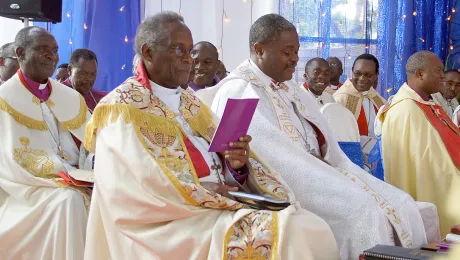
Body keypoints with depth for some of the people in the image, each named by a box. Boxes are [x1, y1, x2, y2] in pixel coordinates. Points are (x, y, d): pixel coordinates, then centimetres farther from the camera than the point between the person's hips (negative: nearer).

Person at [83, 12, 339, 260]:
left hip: (221, 202, 7)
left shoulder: (191, 101, 20)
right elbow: (139, 180, -17)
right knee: (283, 235, -27)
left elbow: (218, 163, 13)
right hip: (174, 218, -7)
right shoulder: (121, 107, -3)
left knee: (312, 228, -15)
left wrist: (236, 164, -8)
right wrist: (202, 190, -18)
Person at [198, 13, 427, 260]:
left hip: (318, 177, 8)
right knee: (365, 213, -26)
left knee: (400, 205, -8)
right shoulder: (239, 92, -9)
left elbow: (328, 149, 14)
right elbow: (276, 157, -19)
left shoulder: (290, 90, 18)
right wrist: (337, 180, -17)